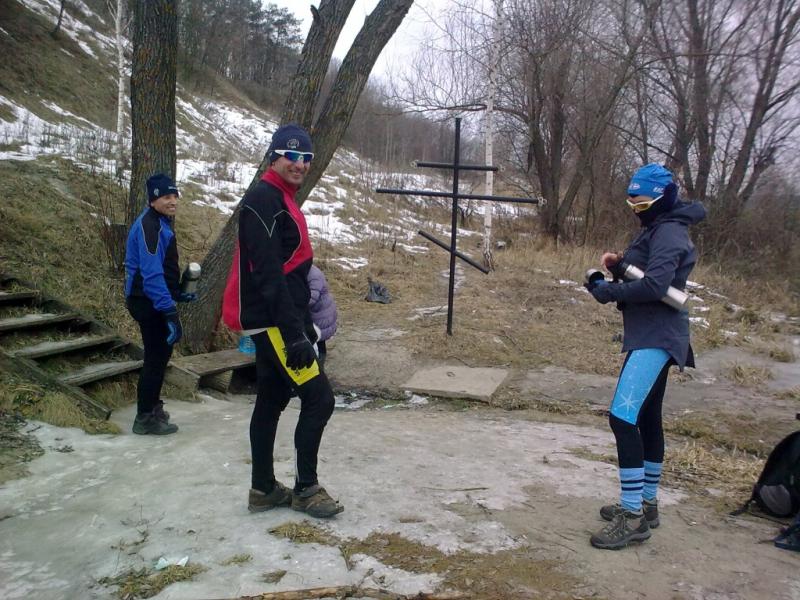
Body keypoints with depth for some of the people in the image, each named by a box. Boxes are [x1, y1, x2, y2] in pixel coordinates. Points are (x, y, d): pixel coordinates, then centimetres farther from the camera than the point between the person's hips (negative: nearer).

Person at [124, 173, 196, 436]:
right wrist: (170, 312, -28)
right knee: (156, 357, -2)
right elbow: (152, 274, -26)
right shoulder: (149, 225, -19)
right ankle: (145, 418, 9)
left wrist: (177, 294, 25)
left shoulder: (160, 223, 12)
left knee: (161, 352, 20)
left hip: (152, 301, 10)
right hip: (150, 303, -10)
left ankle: (151, 407, 35)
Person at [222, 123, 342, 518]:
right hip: (272, 323, -10)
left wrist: (305, 324, 22)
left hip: (273, 325, 10)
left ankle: (264, 490, 25)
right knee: (319, 398, -7)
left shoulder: (282, 201, 17)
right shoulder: (263, 200, -14)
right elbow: (267, 274, -23)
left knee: (271, 402, 14)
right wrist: (295, 334, -26)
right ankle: (305, 488, 7)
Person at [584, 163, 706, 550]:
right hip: (650, 337, 11)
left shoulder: (669, 232, -13)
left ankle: (633, 517, -11)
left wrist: (608, 292, -16)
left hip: (657, 338, -11)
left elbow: (654, 286, -26)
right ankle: (646, 504, 28)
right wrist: (619, 265, 0)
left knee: (623, 418, -17)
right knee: (647, 419, 16)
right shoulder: (655, 229, 18)